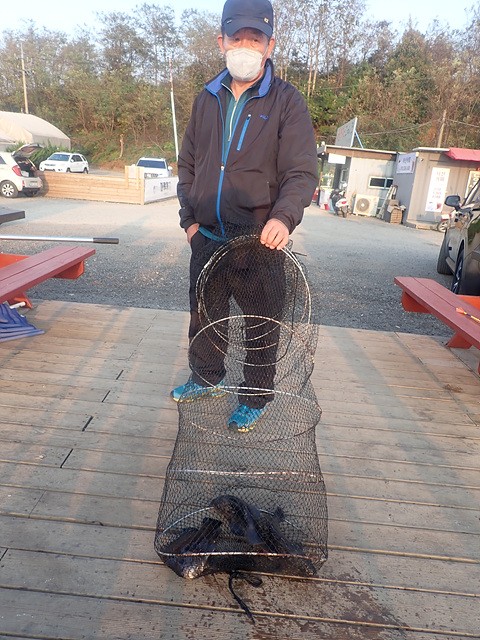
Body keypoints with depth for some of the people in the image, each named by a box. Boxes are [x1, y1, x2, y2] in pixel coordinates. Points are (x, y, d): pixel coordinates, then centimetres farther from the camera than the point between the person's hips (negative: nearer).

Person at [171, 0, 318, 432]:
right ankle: (207, 379, 42)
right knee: (203, 316, 18)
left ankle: (256, 400, 27)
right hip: (207, 239, 5)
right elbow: (188, 165, 15)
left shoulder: (287, 102, -5)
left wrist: (284, 217, -29)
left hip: (260, 243, -5)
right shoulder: (207, 99, 9)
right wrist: (189, 218, 5)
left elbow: (302, 173, -11)